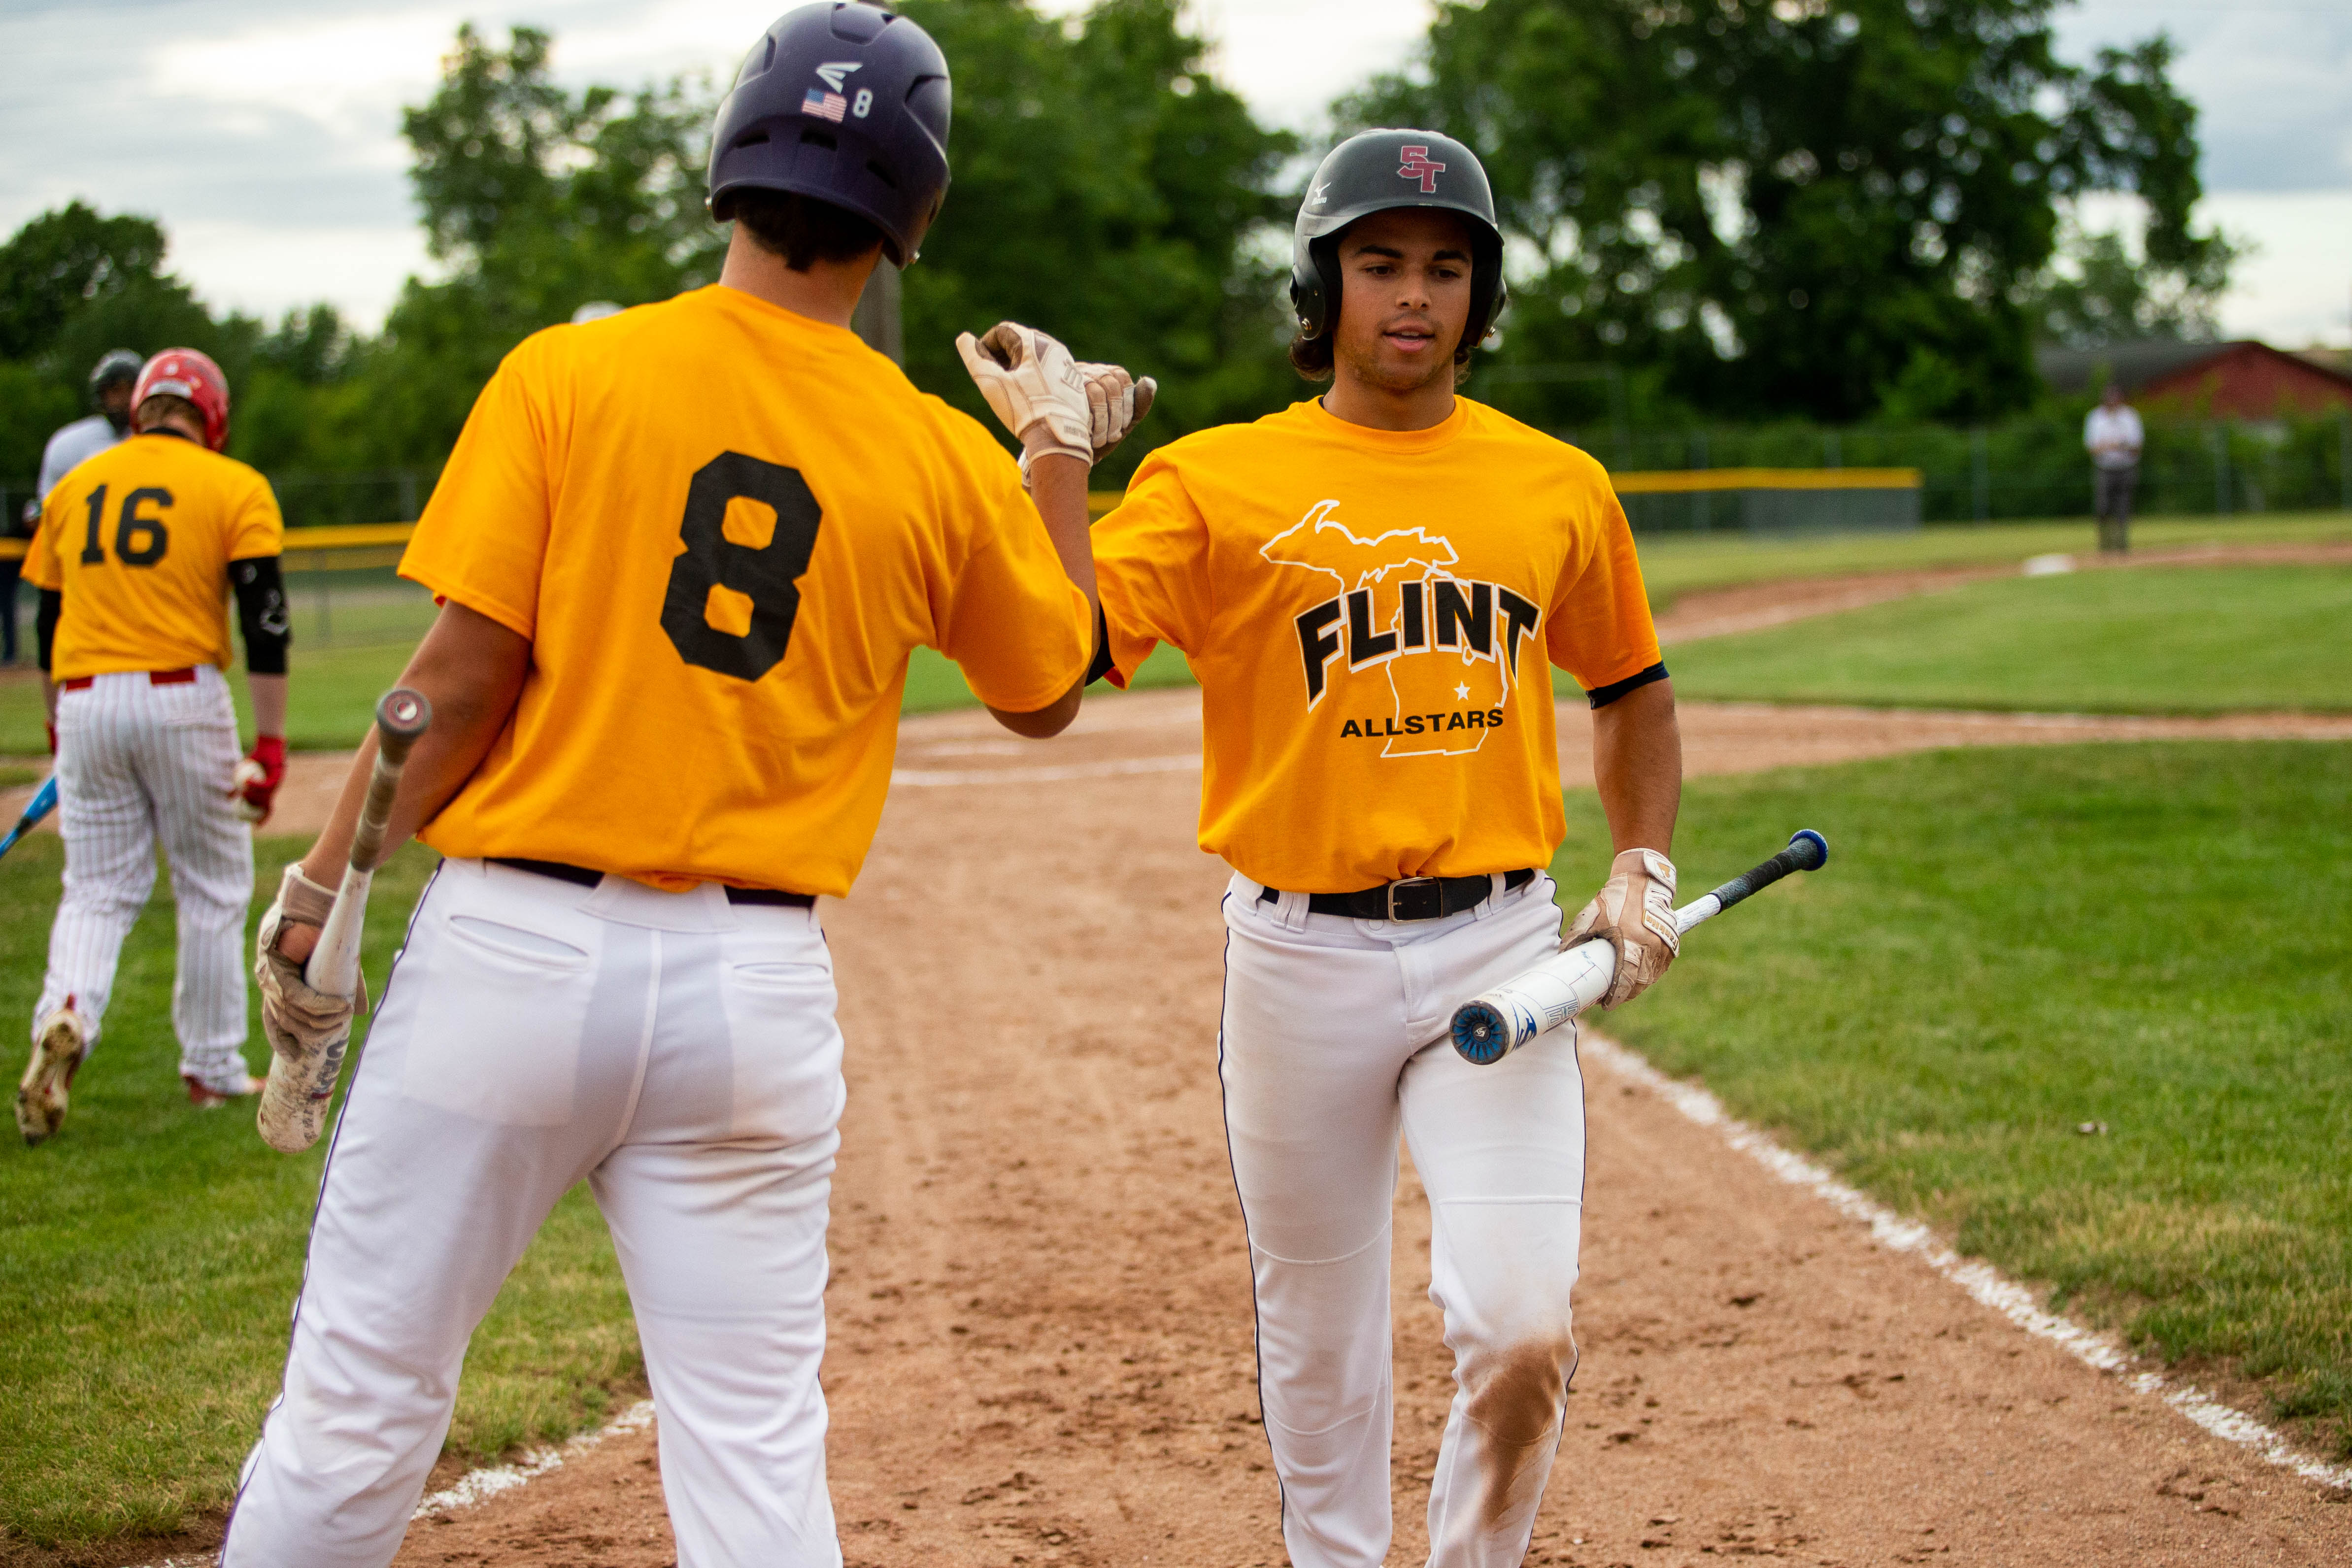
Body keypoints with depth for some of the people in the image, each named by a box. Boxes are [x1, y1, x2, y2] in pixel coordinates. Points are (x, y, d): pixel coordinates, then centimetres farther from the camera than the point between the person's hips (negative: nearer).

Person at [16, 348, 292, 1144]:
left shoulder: (74, 487, 12)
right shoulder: (235, 488, 1)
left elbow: (47, 620, 16)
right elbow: (265, 621, -7)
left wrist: (59, 727, 27)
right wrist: (270, 742, -7)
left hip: (85, 703, 3)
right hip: (182, 698, -3)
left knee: (96, 890, 9)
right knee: (212, 890, 11)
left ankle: (65, 1014, -19)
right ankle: (212, 1068, 16)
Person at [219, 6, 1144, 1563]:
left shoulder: (568, 373, -3)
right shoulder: (949, 460, 3)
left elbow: (465, 675, -7)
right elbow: (1049, 688, 19)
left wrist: (325, 883, 3)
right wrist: (1061, 448, 29)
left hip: (515, 947, -2)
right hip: (758, 983, 2)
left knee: (362, 1399, 7)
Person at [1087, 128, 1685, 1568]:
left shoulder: (1560, 488, 7)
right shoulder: (1216, 482, -1)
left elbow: (1634, 688, 21)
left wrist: (1646, 872, 9)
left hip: (1502, 950, 1)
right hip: (1302, 961, -1)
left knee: (1524, 1340, -11)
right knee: (1320, 1345, 12)